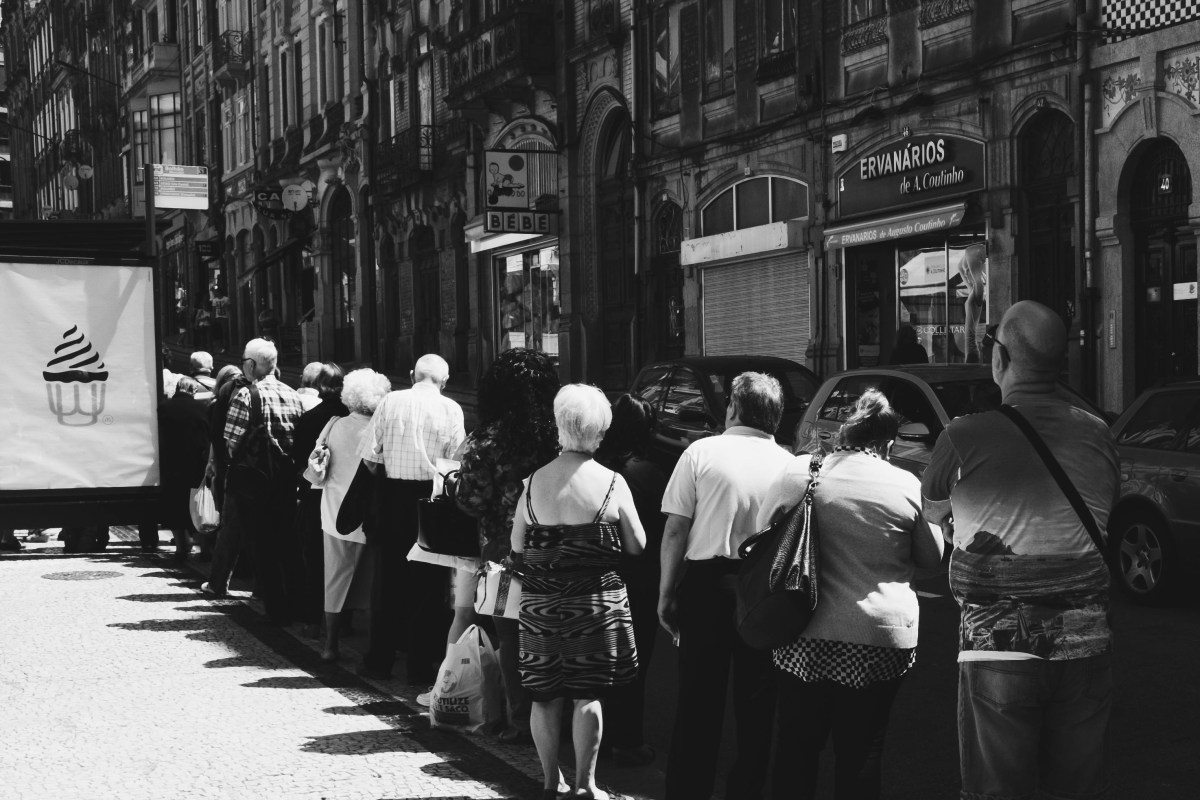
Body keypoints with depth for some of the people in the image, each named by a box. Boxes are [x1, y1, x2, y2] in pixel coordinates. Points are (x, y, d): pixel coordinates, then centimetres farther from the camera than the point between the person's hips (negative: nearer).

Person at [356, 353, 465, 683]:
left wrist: (385, 477, 12)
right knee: (427, 586, 7)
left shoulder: (390, 402, -1)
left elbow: (369, 456, -3)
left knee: (386, 581, 12)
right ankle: (420, 665, 10)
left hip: (394, 495, 2)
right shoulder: (450, 409, -5)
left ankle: (379, 661, 18)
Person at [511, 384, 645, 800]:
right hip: (594, 601, -2)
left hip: (540, 603, 2)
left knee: (545, 694, 11)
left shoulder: (534, 481, -3)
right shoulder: (611, 483, -10)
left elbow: (517, 546, 2)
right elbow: (637, 546, -5)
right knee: (587, 694, 6)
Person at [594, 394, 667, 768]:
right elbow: (663, 532, -13)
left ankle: (603, 736, 29)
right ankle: (627, 743, 12)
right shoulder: (650, 473, -18)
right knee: (633, 664, 7)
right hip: (637, 580, -4)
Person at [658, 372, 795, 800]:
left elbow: (675, 530, -6)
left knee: (698, 702, 8)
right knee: (756, 705, 13)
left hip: (708, 583, -1)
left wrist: (667, 594, 0)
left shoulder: (702, 452, -4)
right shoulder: (789, 463, 1)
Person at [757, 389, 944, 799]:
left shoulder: (798, 473, -3)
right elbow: (931, 558, 7)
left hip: (806, 636, 1)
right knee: (860, 757, 9)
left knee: (797, 749, 13)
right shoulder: (907, 485, -5)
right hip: (882, 638, -1)